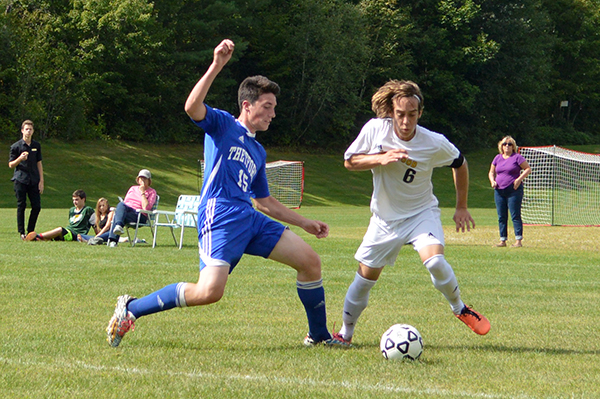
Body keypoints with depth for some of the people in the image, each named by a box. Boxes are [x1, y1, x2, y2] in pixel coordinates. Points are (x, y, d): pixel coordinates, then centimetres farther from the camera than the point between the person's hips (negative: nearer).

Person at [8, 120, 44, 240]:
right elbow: (11, 165, 2)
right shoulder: (16, 146, 0)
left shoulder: (36, 146, 11)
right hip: (20, 180, -3)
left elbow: (39, 163, 14)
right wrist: (20, 159, -18)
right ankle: (22, 232, 3)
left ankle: (30, 231, 11)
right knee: (21, 206, -3)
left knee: (37, 206, -2)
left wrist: (41, 181, 7)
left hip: (34, 181, 3)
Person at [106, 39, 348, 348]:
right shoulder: (222, 125, 6)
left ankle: (319, 336, 18)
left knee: (309, 260, 3)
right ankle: (130, 309, -9)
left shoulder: (258, 152, 27)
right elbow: (192, 107, -17)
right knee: (210, 291, -24)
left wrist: (305, 223, 32)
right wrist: (216, 66, -24)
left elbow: (265, 203, 34)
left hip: (250, 219, 8)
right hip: (220, 217, -8)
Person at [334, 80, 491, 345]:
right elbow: (349, 162, -6)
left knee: (434, 261, -27)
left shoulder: (435, 144, -18)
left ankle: (460, 309, -1)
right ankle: (345, 333, 24)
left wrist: (461, 208, 5)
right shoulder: (376, 129, -16)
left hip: (421, 213, -2)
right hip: (384, 217, 2)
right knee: (365, 277, 4)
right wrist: (381, 159, -24)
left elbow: (460, 164, 2)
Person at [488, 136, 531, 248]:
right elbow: (491, 172, 23)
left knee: (515, 215, -7)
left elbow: (528, 169, -1)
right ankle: (503, 240, 11)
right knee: (501, 216, 5)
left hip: (514, 190, -5)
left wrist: (519, 179, -13)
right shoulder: (497, 158, 14)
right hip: (499, 191, 5)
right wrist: (492, 181, 2)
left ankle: (518, 240, -7)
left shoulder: (517, 157, 0)